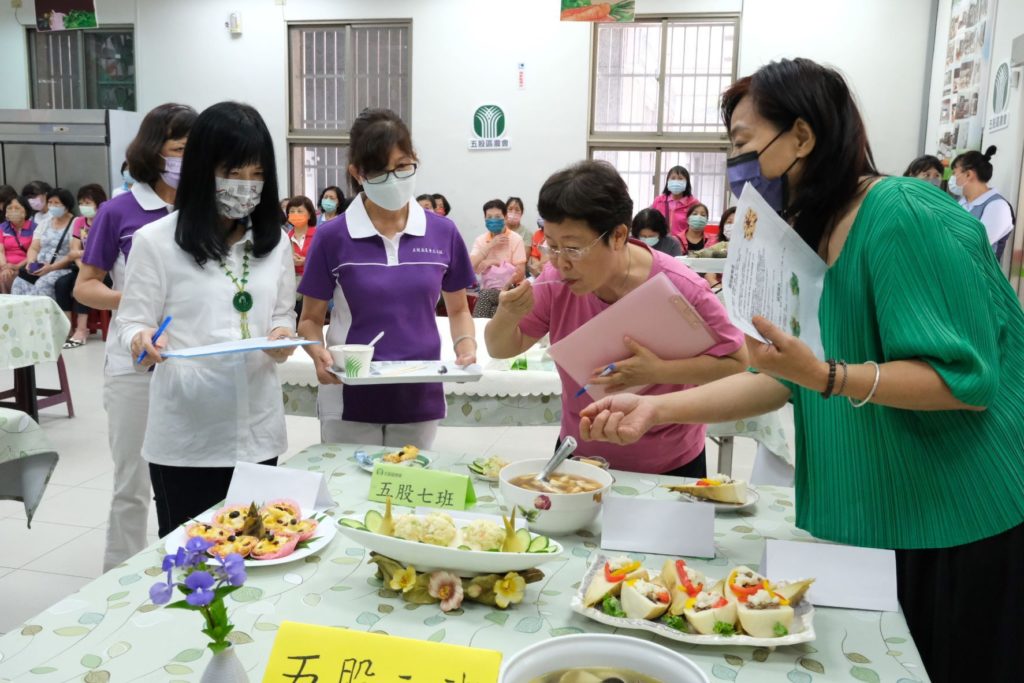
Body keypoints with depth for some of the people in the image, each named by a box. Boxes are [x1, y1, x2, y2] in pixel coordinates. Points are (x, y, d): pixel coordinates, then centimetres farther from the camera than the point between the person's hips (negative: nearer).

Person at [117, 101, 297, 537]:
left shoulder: (275, 242, 7)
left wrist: (282, 338, -11)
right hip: (186, 438, -4)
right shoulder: (156, 241, -6)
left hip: (258, 431, 4)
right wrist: (143, 342, -27)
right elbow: (133, 321, -4)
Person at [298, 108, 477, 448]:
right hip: (350, 402, -1)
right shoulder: (332, 238, -6)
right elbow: (311, 320, 2)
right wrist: (318, 352, -18)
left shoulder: (443, 233, -1)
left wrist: (466, 345, -8)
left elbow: (458, 309, 11)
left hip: (420, 401, 2)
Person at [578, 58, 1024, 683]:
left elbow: (966, 380, -24)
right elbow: (782, 379, -1)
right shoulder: (810, 237, 4)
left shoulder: (904, 216, -21)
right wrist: (658, 408, -10)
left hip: (971, 530, -7)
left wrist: (826, 377, -37)